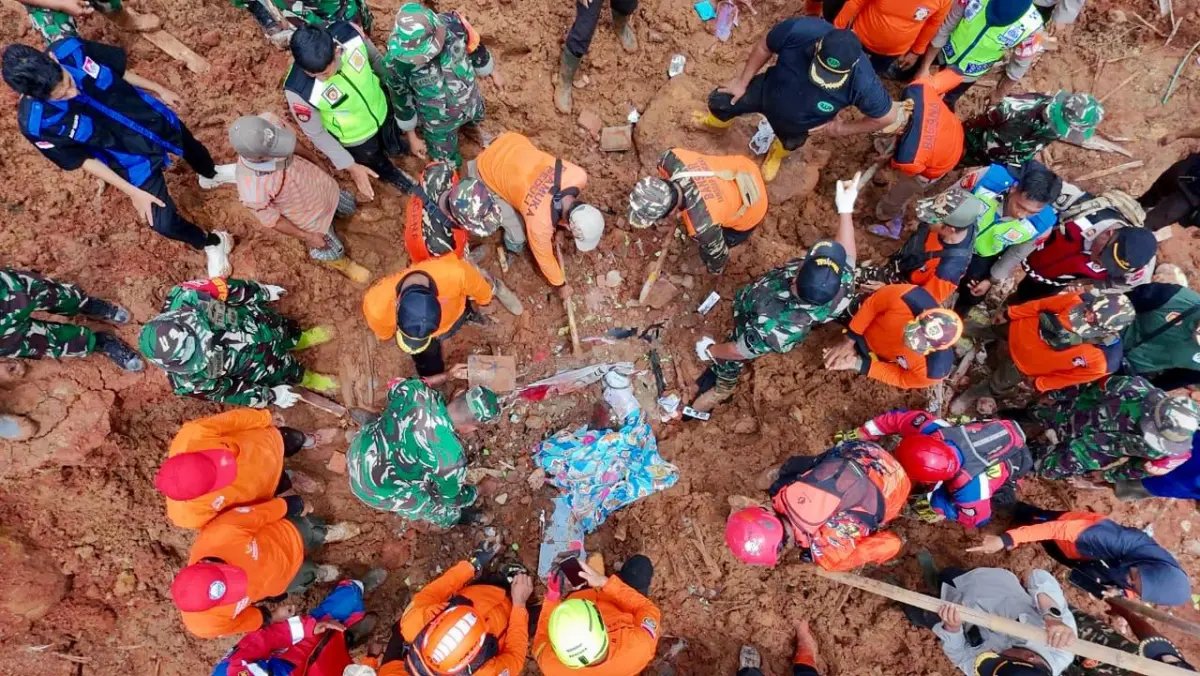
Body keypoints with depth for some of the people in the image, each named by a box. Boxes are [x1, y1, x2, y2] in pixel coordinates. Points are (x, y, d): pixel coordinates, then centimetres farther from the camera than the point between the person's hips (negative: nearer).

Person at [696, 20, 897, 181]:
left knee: (789, 143, 30)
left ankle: (777, 153, 72)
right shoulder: (798, 30, -41)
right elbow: (764, 47, -18)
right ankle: (717, 121, 54)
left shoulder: (863, 83, -42)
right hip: (768, 90, 0)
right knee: (719, 102, 13)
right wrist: (742, 81, -8)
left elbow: (888, 116, -22)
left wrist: (841, 129, -14)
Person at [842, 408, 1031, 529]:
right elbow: (900, 417, -23)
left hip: (1014, 460, -4)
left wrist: (935, 503, -22)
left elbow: (976, 520, -26)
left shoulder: (971, 489, -48)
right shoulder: (933, 430, -40)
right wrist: (861, 434, -17)